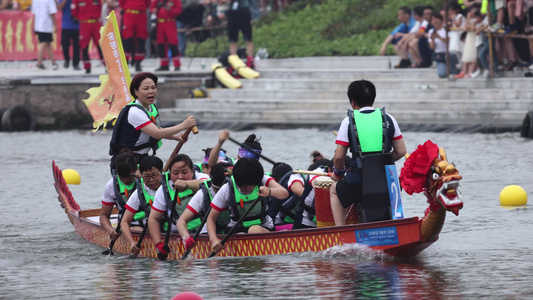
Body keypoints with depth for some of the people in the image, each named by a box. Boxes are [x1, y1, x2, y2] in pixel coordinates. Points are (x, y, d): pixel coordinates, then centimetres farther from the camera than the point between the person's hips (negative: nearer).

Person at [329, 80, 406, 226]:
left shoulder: (349, 121, -1)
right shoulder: (389, 119, 6)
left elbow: (339, 157, -3)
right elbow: (401, 152, 7)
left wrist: (338, 173, 18)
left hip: (357, 183, -2)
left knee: (334, 190, 30)